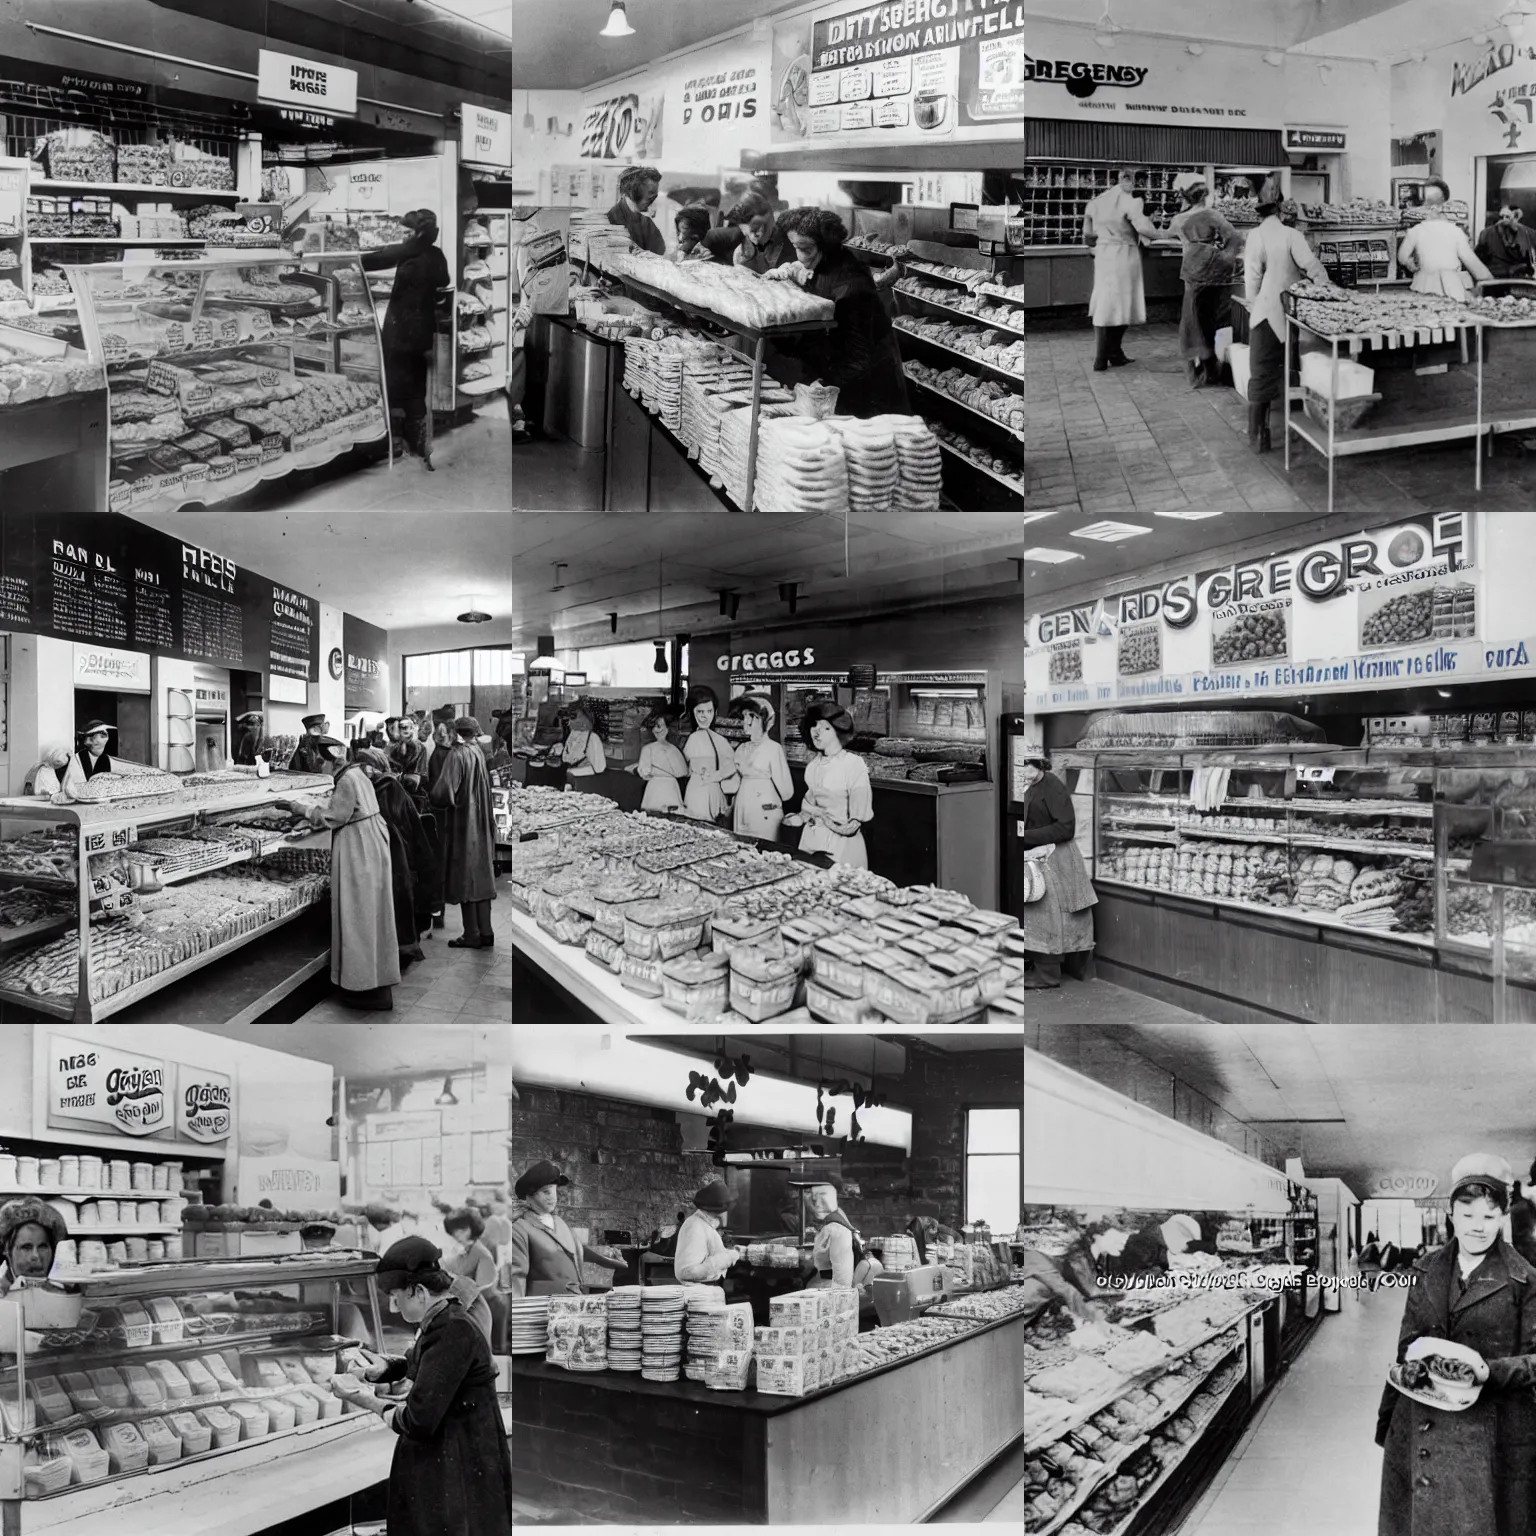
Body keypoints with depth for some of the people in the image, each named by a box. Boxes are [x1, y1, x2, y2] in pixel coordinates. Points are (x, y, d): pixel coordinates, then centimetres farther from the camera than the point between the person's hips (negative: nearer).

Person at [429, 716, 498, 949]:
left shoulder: (458, 755, -14)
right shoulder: (478, 754, 6)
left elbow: (443, 793, -20)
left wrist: (430, 796, -1)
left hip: (462, 824, -7)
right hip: (481, 825, 7)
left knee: (465, 879, -1)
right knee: (481, 877, 10)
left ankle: (472, 935, 1)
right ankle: (485, 932, 13)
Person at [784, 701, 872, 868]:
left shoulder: (853, 764, -16)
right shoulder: (814, 763, 5)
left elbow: (859, 816, -14)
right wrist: (802, 816, 6)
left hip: (840, 842, -6)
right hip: (811, 836, 6)